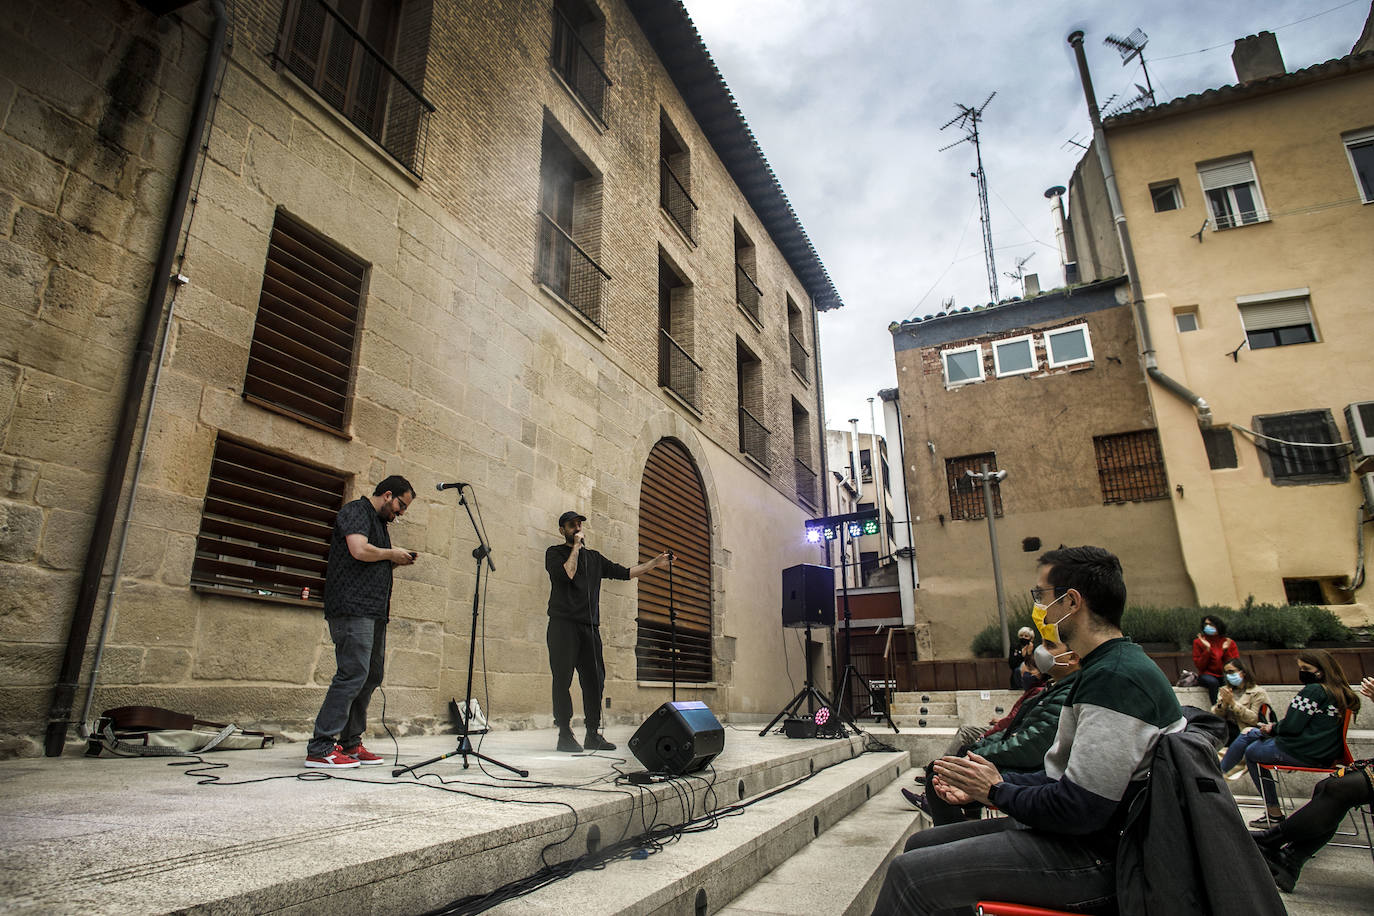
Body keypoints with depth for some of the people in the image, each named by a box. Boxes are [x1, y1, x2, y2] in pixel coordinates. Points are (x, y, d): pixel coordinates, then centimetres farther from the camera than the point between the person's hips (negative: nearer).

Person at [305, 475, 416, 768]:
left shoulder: (380, 522, 25)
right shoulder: (356, 511, -4)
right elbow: (359, 550, -20)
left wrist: (393, 563, 14)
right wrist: (391, 554, -5)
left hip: (374, 612, 10)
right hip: (353, 609, -10)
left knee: (371, 676, 9)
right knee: (354, 673, -13)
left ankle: (350, 743, 16)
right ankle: (320, 749, -8)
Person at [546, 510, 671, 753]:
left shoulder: (593, 557, 21)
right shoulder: (555, 553, 6)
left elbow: (624, 572, 20)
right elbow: (566, 574, -13)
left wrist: (654, 564, 16)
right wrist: (576, 548, -4)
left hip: (589, 626, 5)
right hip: (563, 624, -5)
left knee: (594, 678, 2)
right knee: (563, 678, -5)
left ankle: (593, 734, 9)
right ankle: (565, 735, 0)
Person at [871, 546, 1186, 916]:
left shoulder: (1117, 678, -23)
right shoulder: (1107, 668, 13)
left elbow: (1080, 809, -26)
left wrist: (997, 791, -10)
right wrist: (984, 785, 7)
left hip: (1094, 854, -11)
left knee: (909, 872, -16)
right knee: (921, 844, 12)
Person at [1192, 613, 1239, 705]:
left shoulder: (1229, 642, 8)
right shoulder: (1198, 642, 4)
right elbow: (1199, 666, -4)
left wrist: (1225, 650, -12)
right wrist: (1207, 649, -13)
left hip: (1224, 676, 1)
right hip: (1207, 675, -1)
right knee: (1213, 682, -35)